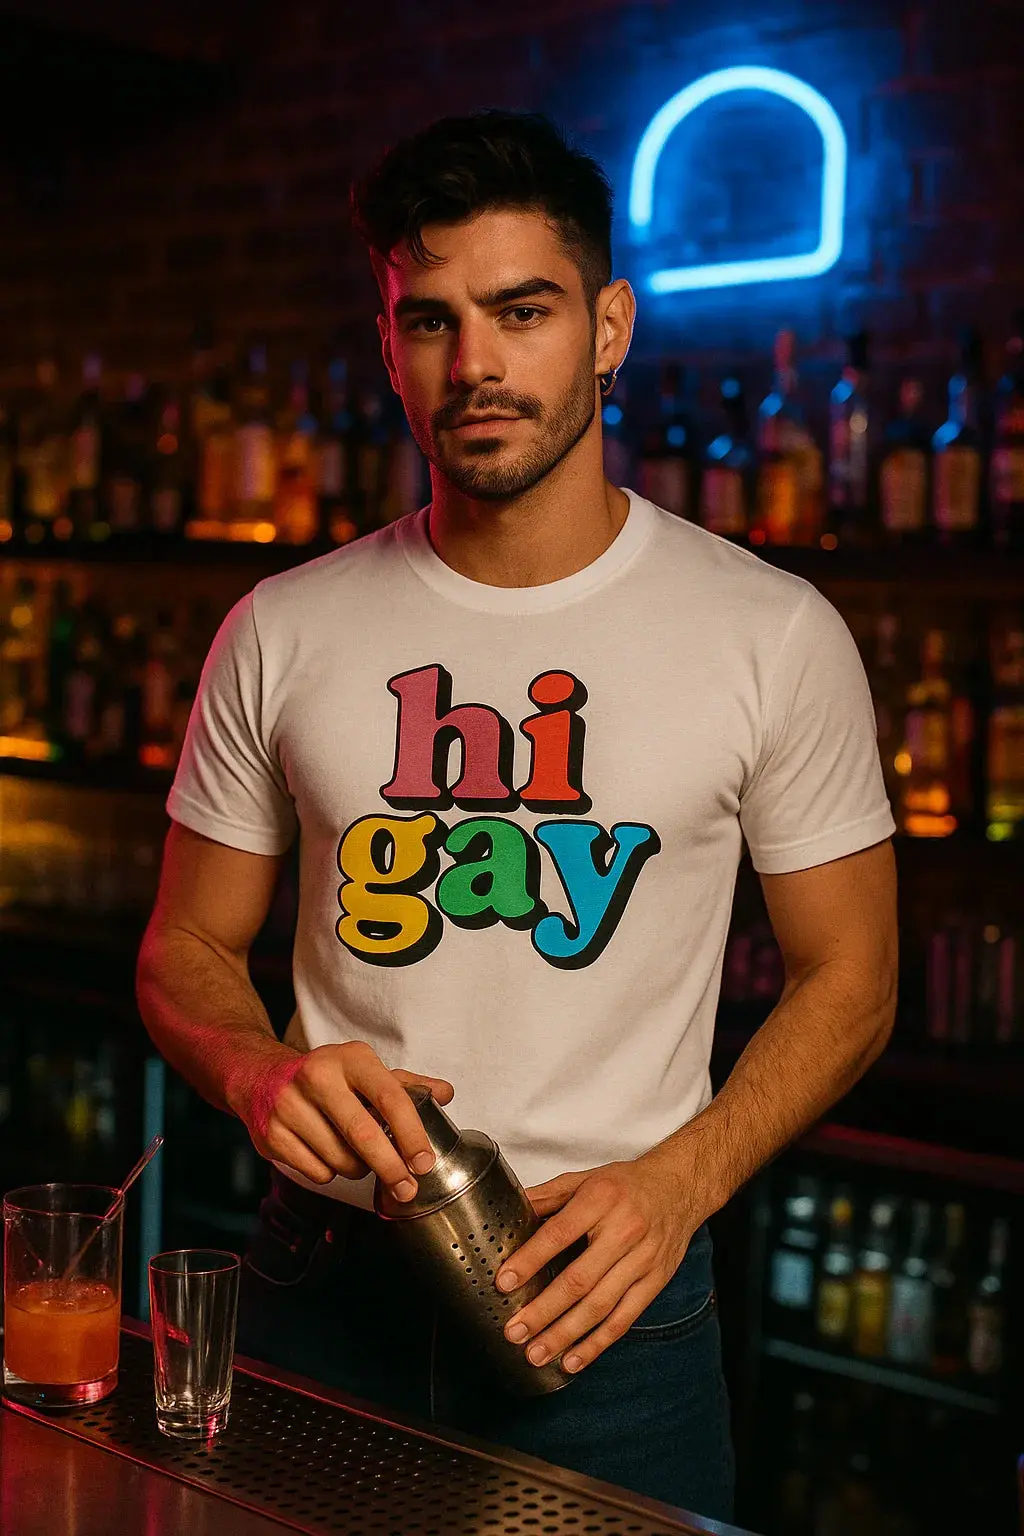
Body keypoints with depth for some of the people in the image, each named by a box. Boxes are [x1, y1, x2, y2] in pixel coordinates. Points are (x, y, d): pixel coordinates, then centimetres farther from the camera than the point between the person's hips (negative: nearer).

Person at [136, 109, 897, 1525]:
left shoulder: (774, 635, -5)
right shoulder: (283, 635, 0)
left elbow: (845, 976, 0)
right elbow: (189, 950, 7)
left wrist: (674, 1183, -15)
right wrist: (261, 1073, -15)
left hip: (613, 1300, -1)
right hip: (325, 1285, 2)